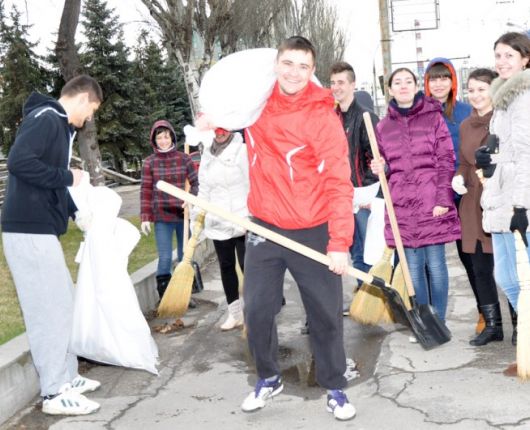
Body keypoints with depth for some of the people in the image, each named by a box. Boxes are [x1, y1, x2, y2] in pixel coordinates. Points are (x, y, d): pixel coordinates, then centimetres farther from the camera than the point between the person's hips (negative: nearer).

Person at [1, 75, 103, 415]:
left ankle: (66, 377, 27)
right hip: (29, 230, -10)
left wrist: (77, 212, 17)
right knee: (51, 308, -5)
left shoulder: (59, 125, 18)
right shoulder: (45, 118, -12)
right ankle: (56, 393, 4)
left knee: (62, 303, 16)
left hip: (41, 229, 10)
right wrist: (68, 177, -17)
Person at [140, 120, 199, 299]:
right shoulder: (150, 162, 0)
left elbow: (195, 183, 5)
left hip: (183, 214, 2)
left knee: (185, 257, 11)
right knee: (165, 258, -3)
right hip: (161, 217, -1)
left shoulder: (184, 159, 2)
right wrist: (145, 217, -4)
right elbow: (146, 191, 0)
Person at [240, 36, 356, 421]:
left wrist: (340, 242, -27)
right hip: (265, 227, 4)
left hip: (311, 231, -4)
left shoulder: (323, 116, -15)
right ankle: (268, 378, 30)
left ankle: (336, 388, 24)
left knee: (326, 314, 6)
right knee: (257, 311, 8)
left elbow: (339, 183, -19)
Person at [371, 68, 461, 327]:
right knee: (413, 267, 7)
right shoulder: (383, 127, 10)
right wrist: (381, 168, -4)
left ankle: (438, 322, 14)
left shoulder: (433, 117, 3)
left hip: (432, 204, -2)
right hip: (402, 207, 2)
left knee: (435, 265, 2)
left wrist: (444, 199, -10)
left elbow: (446, 161, -1)